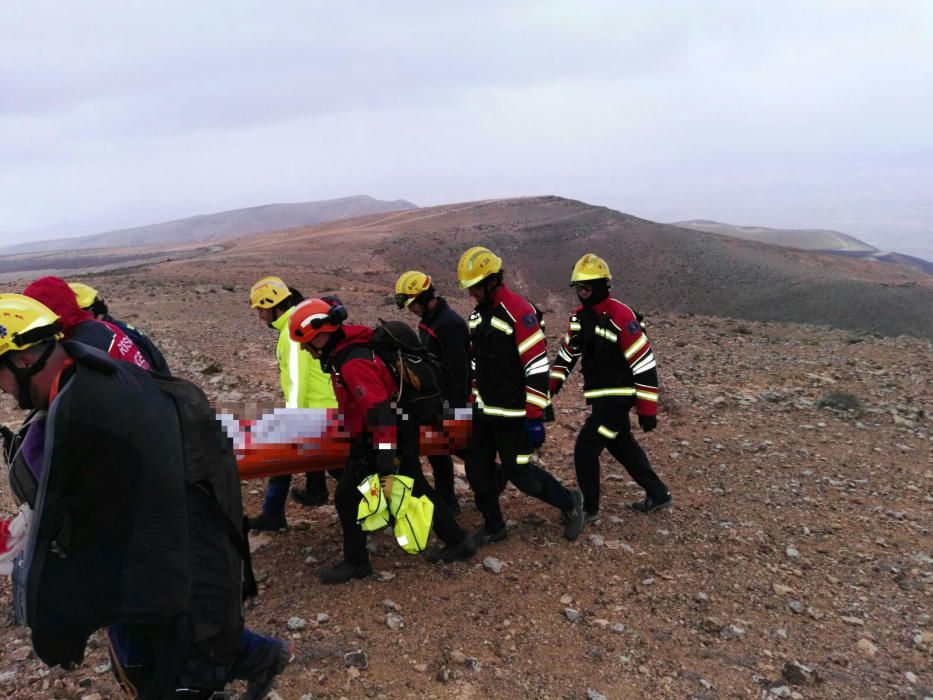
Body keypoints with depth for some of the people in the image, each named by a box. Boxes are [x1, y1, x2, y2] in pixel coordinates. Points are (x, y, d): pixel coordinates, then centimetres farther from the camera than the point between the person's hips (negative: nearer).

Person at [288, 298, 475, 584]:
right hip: (401, 431, 10)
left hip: (383, 438, -10)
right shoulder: (348, 346, 6)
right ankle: (457, 542, 29)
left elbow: (379, 408, -32)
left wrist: (386, 453, -33)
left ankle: (355, 563, 18)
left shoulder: (353, 363, -26)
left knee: (348, 497, 3)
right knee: (416, 488, 19)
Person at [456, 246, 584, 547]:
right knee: (477, 467, 10)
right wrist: (474, 399, 20)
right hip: (485, 411, 8)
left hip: (513, 414, -8)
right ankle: (493, 527, 27)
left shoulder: (518, 311, -19)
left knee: (518, 471, 1)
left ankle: (569, 502, 24)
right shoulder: (477, 314, 8)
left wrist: (535, 416, -20)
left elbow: (537, 367, -21)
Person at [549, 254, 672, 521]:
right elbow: (567, 353, 15)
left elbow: (644, 364, -20)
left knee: (586, 449, -8)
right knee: (623, 446, 21)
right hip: (599, 396, 9)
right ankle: (658, 495, 37)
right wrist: (551, 386, 6)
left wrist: (647, 411, -19)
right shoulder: (579, 316, 4)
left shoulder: (620, 316, -21)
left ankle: (589, 509, 11)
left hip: (617, 398, -9)